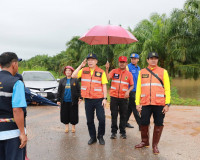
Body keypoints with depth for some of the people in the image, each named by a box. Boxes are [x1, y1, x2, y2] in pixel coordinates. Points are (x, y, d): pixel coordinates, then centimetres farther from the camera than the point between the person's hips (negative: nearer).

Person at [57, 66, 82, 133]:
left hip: (73, 101, -2)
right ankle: (66, 126, 20)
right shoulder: (62, 81, 9)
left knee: (73, 114, 3)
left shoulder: (75, 80, 2)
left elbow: (78, 90, 1)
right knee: (65, 114, 6)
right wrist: (58, 100, 6)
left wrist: (79, 98, -7)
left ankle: (73, 127, 18)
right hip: (64, 101, 2)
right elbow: (59, 91, 10)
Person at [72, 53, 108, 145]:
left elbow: (104, 86, 1)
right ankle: (92, 137, 27)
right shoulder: (83, 71, 6)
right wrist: (81, 65, -9)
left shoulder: (101, 72, 1)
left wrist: (105, 98, -6)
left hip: (99, 99, -2)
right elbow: (73, 76, -8)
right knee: (89, 120, 10)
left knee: (101, 119, -6)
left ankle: (100, 136, 16)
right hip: (88, 100, 2)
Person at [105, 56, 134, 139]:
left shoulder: (129, 74, 6)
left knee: (123, 115, 7)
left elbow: (132, 85, 9)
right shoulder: (114, 71, 4)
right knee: (114, 115, 4)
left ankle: (122, 132, 19)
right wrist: (107, 69, -23)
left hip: (124, 97, 1)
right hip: (114, 97, -1)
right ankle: (114, 131, 13)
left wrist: (128, 91, -8)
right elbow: (107, 78, -12)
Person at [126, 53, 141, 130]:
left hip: (136, 90, 7)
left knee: (130, 107, 13)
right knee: (134, 108, -4)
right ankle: (140, 125, -1)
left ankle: (125, 122, 23)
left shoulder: (138, 68, 13)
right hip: (131, 90, -7)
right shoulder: (128, 67, -8)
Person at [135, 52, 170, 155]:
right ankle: (144, 142, 29)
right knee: (144, 123, 7)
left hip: (159, 104, -1)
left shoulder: (163, 72, 5)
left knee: (158, 125, 5)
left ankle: (155, 145, 21)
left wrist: (167, 104, -5)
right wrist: (137, 103, 2)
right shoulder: (142, 72, 10)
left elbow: (167, 88, 2)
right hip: (145, 104, 2)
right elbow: (138, 88, 9)